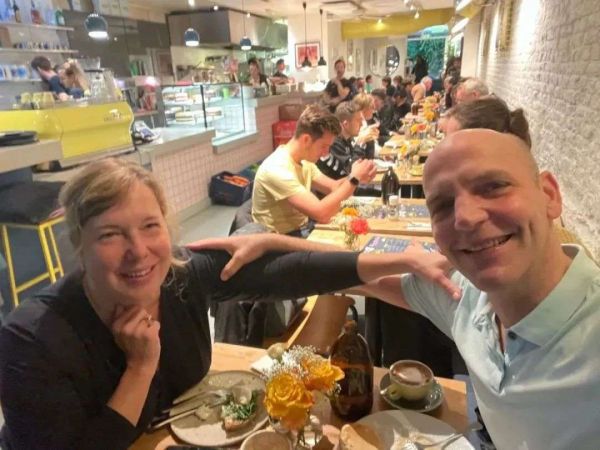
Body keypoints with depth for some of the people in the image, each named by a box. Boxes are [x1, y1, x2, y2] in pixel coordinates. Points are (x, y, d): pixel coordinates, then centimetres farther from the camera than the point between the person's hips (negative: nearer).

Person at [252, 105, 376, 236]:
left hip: (303, 227, 8)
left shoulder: (304, 160, 2)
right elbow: (322, 214, -31)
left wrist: (357, 178, -13)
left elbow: (333, 188, 7)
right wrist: (354, 179, -24)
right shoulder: (278, 169, -26)